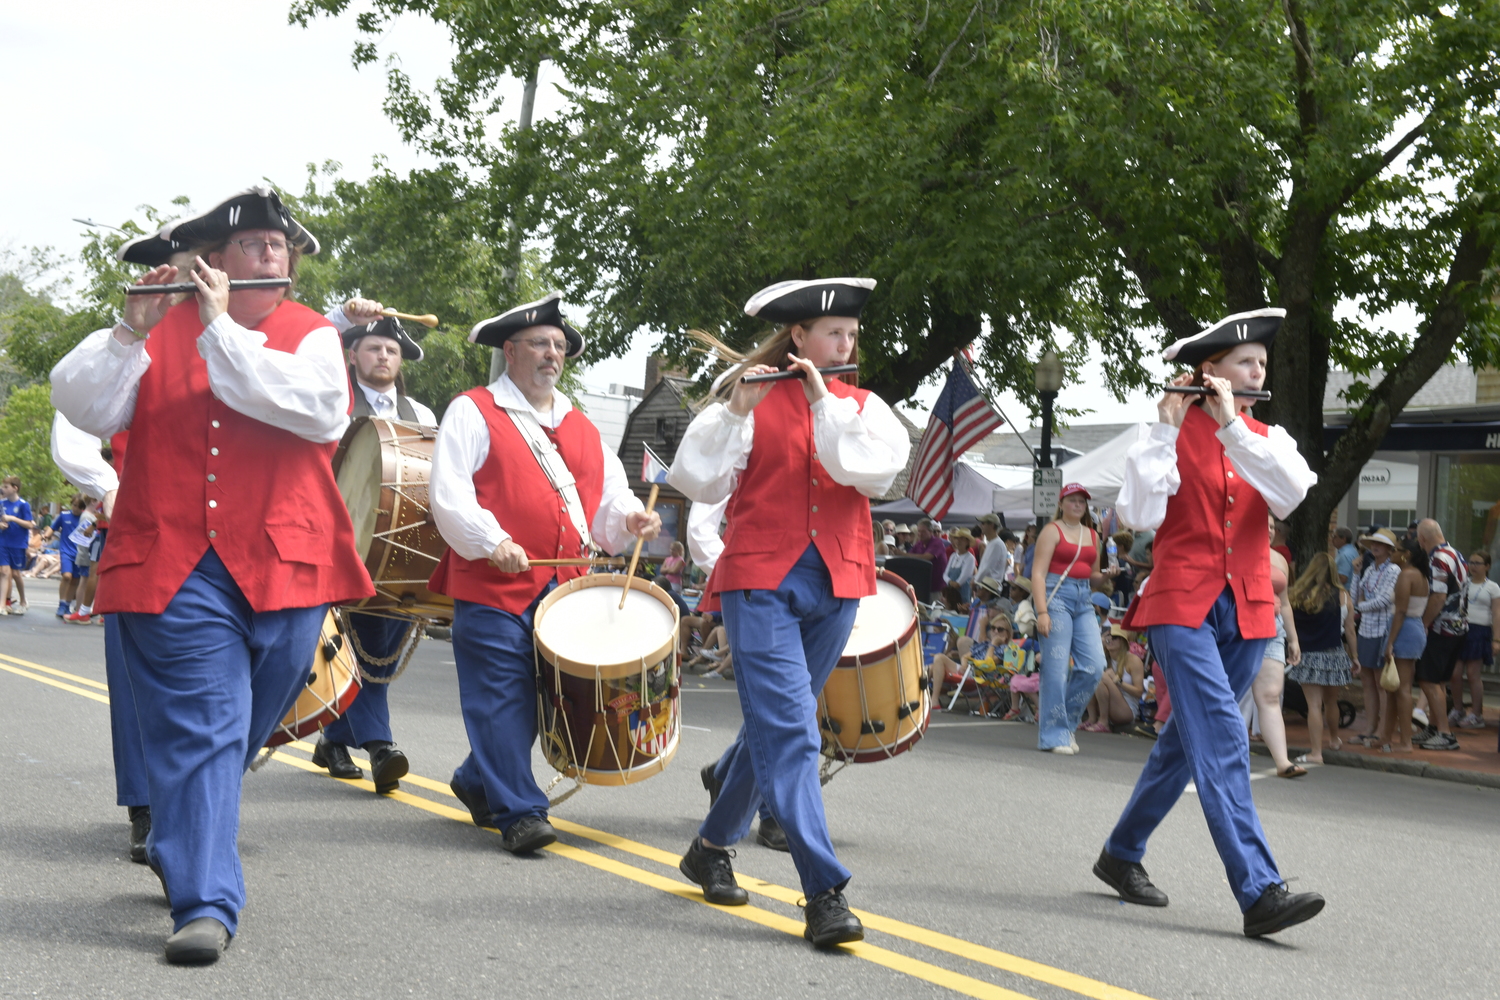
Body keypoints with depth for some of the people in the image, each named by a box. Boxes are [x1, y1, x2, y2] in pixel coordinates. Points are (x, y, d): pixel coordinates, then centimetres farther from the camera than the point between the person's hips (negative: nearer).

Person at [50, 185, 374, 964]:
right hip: (176, 570, -2)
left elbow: (321, 410, -14)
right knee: (201, 729, -9)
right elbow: (83, 408, -3)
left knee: (239, 731, 14)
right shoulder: (159, 330, 9)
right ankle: (205, 902, -7)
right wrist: (132, 331, -17)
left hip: (283, 569, 2)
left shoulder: (310, 335, 8)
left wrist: (220, 331, -14)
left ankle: (179, 848, 39)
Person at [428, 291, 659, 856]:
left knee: (541, 697, 10)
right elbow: (448, 494, -7)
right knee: (503, 699, -8)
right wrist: (491, 542, -21)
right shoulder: (473, 413, 2)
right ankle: (519, 813, -3)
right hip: (493, 585, -6)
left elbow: (607, 496, 21)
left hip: (563, 586, 6)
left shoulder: (581, 428, 21)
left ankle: (478, 782, 30)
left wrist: (629, 518, -2)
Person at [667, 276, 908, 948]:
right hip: (761, 579, -4)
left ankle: (712, 847, 34)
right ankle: (824, 893, -17)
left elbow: (877, 466, -10)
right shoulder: (752, 400, 3)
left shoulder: (860, 406, 11)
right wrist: (736, 410, -15)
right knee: (790, 730, -14)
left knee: (771, 724, 14)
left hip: (835, 585, 4)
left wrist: (823, 401, -14)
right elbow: (697, 480, -6)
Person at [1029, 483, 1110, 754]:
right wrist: (1042, 612, -18)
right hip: (1056, 596, -6)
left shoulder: (1092, 535, 17)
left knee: (1094, 665, -4)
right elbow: (1038, 573, -8)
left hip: (1083, 601, 6)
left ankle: (1067, 720, 15)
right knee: (1056, 668, -8)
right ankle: (1053, 735, -2)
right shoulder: (1053, 531, -1)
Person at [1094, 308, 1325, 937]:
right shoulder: (1175, 433, 0)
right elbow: (1139, 515, -13)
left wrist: (1233, 426, -16)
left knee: (1189, 738, 13)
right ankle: (1258, 891, -24)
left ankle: (1122, 854, 30)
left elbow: (1295, 496, -11)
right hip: (1182, 604, -5)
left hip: (1246, 611, 5)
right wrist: (1167, 429, -15)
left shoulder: (1267, 438, 11)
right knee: (1222, 737, -17)